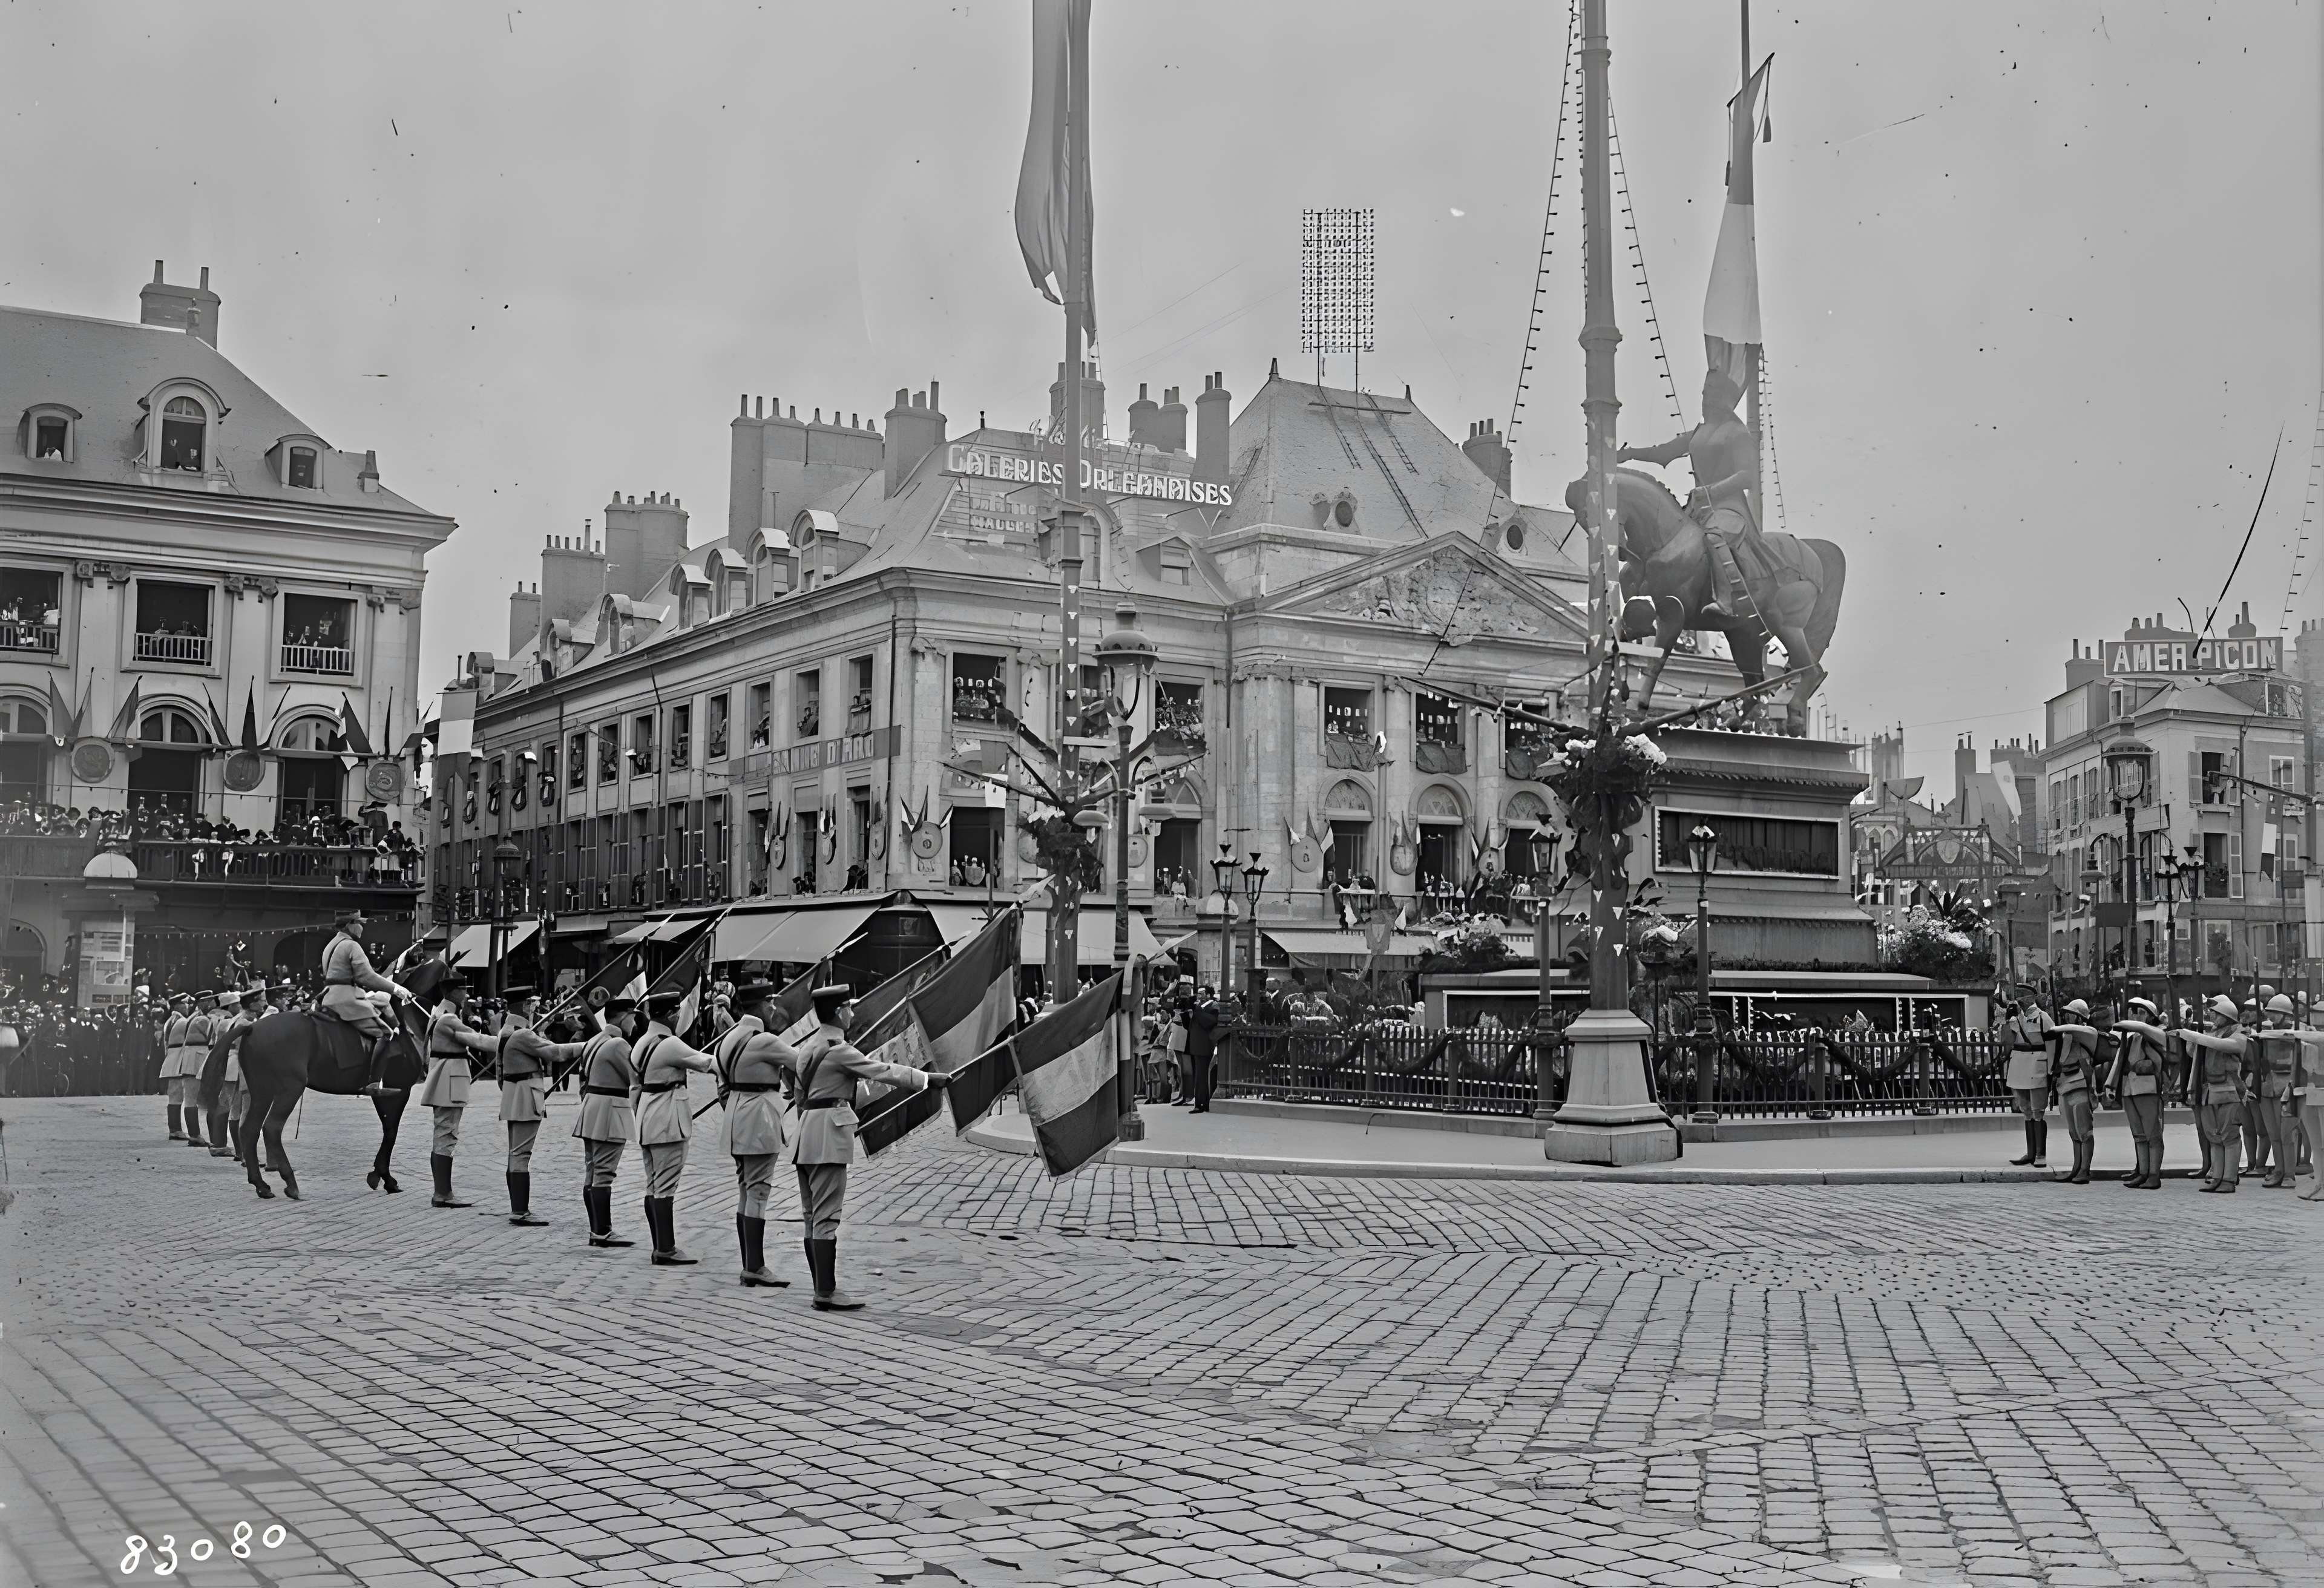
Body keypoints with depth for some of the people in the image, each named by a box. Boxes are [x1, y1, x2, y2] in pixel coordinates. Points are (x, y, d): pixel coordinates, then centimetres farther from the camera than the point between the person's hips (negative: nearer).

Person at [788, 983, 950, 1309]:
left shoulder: (809, 1046, 15)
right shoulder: (839, 1049, -13)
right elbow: (882, 1071, -12)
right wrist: (929, 1078, -3)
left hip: (807, 1135, 10)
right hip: (828, 1137, -10)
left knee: (812, 1217, 12)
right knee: (826, 1217, -8)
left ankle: (822, 1288, 18)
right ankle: (826, 1294, -6)